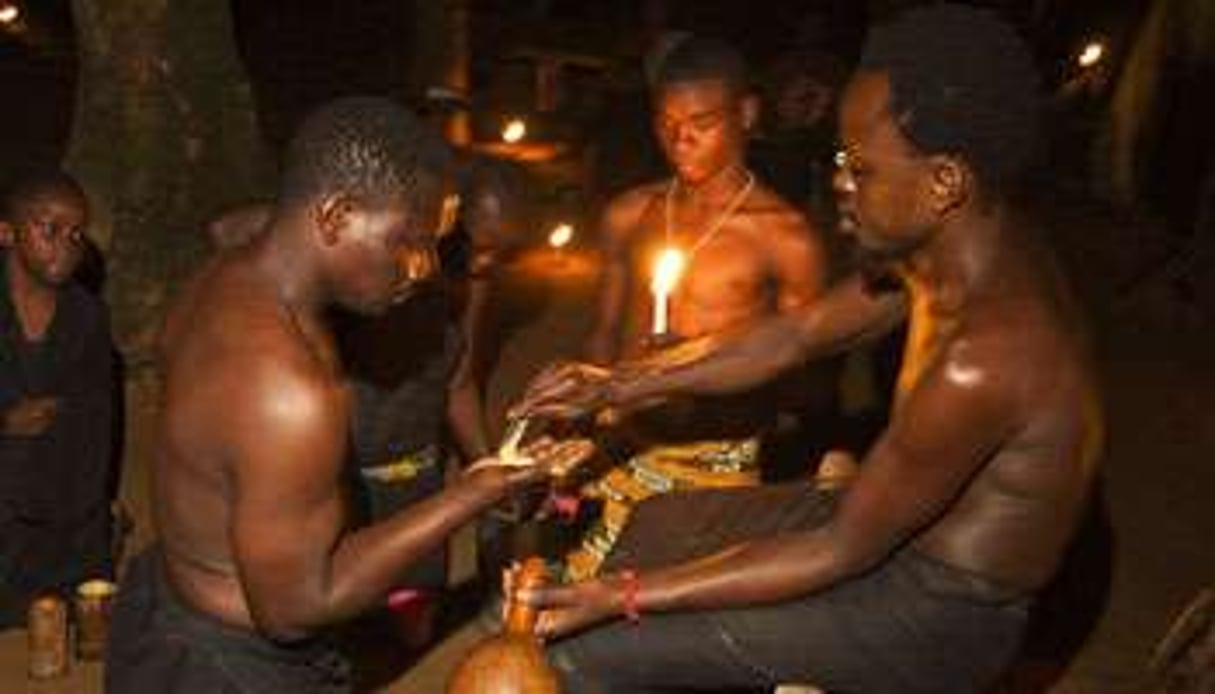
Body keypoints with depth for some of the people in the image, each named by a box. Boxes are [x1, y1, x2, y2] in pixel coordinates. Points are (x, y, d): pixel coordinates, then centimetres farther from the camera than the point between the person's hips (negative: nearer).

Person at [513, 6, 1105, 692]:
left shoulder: (985, 358, -35)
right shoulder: (956, 243, -7)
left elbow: (844, 550, -26)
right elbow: (797, 335, 4)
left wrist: (624, 596, -23)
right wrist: (618, 387, 1)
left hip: (940, 613, -9)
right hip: (901, 524, 9)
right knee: (656, 524, 20)